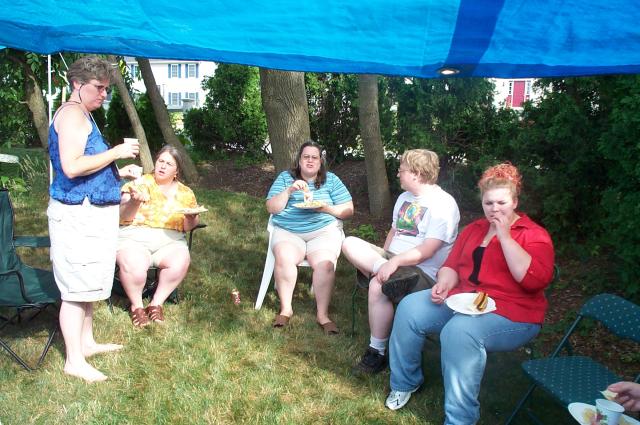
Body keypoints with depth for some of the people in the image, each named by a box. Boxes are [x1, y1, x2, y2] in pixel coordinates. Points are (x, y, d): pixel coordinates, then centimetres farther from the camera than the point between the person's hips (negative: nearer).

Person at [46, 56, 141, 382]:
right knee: (77, 287, -4)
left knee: (88, 283, 17)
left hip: (90, 212, 10)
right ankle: (74, 361, 5)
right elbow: (71, 167, -24)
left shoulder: (82, 115, 19)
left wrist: (119, 172, 13)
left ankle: (86, 342, 31)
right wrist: (116, 152, -17)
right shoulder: (72, 114, -13)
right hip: (77, 214, -10)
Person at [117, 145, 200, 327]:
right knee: (134, 267, -33)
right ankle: (137, 305, -3)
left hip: (170, 241, 2)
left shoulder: (186, 193, 11)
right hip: (134, 238, -2)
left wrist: (191, 218, -13)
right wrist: (135, 201, -24)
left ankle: (157, 303, -6)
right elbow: (124, 216, -3)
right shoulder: (140, 183, 4)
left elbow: (188, 227, 11)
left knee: (180, 262, -30)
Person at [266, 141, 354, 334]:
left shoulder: (331, 180, 10)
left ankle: (322, 314, -17)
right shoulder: (285, 177, 11)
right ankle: (285, 308, -15)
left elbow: (348, 210, 7)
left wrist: (327, 208, -12)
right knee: (284, 259, -31)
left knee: (324, 264, -30)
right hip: (288, 231, 1)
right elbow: (271, 208, 3)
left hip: (324, 231, 0)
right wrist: (289, 190, -12)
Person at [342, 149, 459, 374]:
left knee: (377, 286, -34)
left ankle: (377, 352, -19)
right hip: (393, 259, 8)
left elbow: (428, 250, -20)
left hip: (424, 272, -8)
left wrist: (395, 262, -29)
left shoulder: (443, 204, -12)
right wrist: (383, 260, 3)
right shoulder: (405, 197, 17)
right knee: (350, 244, -9)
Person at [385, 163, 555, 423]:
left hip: (511, 314, -6)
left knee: (459, 332, -35)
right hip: (462, 300, 6)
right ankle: (405, 383, 6)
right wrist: (444, 284, -9)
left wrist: (504, 235, -18)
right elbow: (452, 265, 15)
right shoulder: (474, 228, 14)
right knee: (410, 308, -13)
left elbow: (535, 280, -20)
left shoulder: (534, 234, -4)